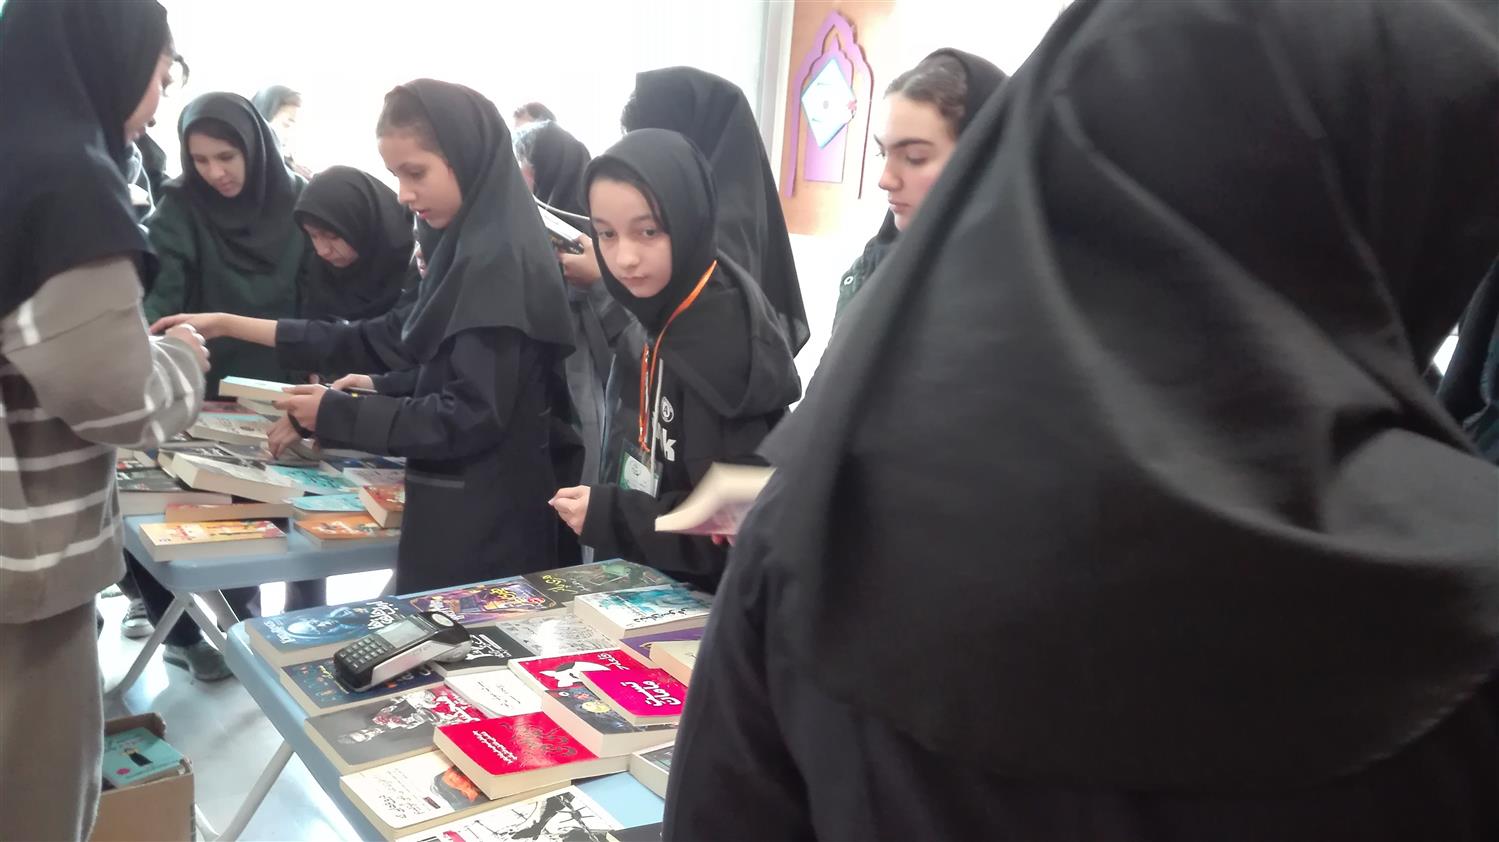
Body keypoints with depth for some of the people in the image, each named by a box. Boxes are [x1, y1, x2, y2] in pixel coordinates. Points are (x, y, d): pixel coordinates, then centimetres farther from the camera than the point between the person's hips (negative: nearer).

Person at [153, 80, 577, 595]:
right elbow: (387, 340, 14)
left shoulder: (501, 261, -19)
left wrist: (337, 415, -11)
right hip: (461, 512, 9)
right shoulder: (469, 249, 10)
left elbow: (471, 417, -22)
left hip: (483, 523, -9)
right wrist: (230, 325, 13)